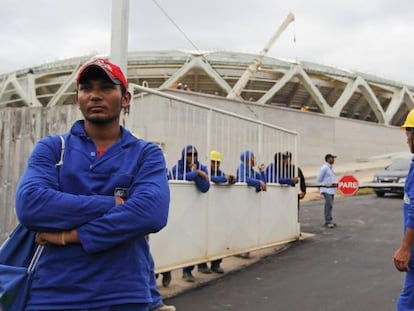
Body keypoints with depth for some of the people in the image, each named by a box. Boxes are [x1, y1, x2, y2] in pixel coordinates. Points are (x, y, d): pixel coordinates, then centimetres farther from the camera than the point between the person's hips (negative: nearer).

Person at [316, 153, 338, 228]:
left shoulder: (330, 168, 17)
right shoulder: (324, 167, -12)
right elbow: (319, 179, -11)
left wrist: (334, 183, 9)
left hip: (331, 189, 9)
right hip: (326, 189, -9)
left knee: (329, 205, 10)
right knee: (329, 204, -15)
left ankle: (328, 221, 15)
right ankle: (328, 221, -13)